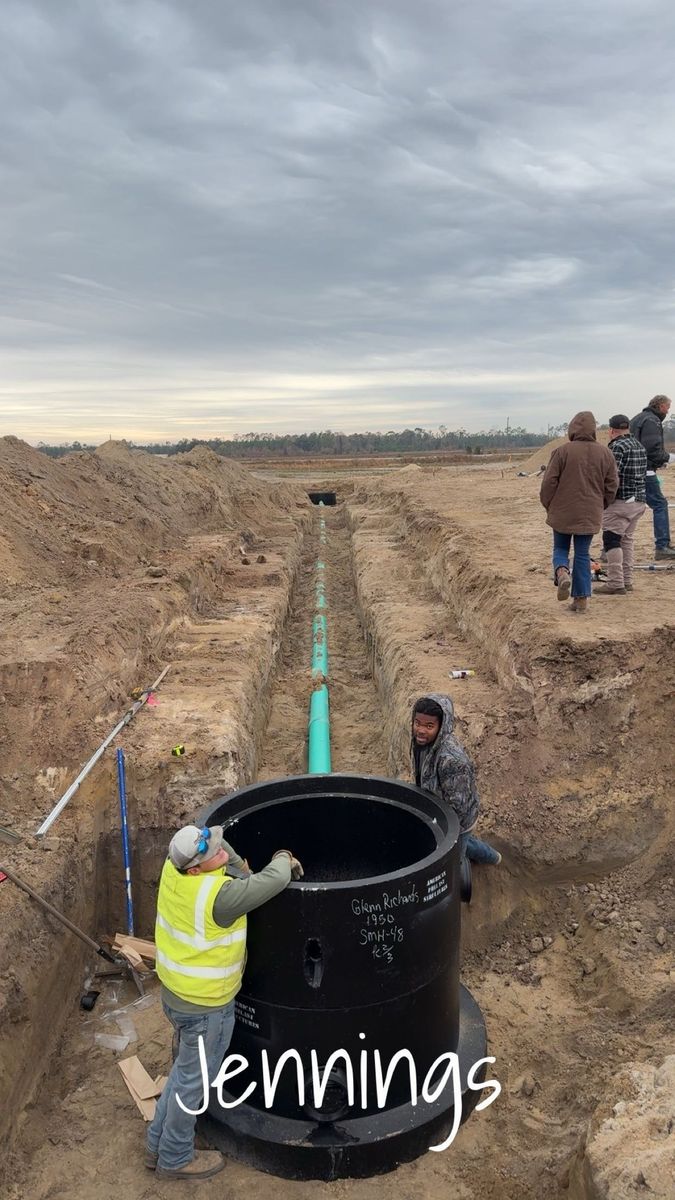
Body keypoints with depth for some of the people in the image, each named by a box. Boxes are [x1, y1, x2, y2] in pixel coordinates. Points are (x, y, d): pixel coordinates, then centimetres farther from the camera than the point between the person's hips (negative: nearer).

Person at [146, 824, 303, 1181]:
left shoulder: (174, 866, -13)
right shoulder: (218, 896, -35)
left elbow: (213, 841, 6)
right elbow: (276, 880, -30)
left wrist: (239, 868, -1)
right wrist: (284, 859, -8)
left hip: (175, 992, 8)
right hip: (205, 1005, -8)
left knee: (185, 1071, 28)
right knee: (193, 1081, 16)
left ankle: (158, 1144, 45)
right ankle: (175, 1159, 37)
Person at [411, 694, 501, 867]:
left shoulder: (450, 759, -40)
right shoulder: (422, 741, -15)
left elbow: (457, 806, -31)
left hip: (457, 820, -8)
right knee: (462, 840, 34)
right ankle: (490, 856, 62)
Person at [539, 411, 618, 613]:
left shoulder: (562, 451, -9)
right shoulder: (605, 453, 2)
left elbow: (549, 482, -8)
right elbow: (612, 485, 6)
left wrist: (548, 505, 8)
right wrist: (600, 505, 20)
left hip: (563, 512, -2)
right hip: (590, 515, 2)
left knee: (560, 548, 15)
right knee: (582, 555, 9)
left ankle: (562, 573, -16)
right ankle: (581, 598, 8)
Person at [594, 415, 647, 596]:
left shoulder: (618, 446, -13)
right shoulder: (640, 446, 14)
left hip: (621, 501, -9)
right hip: (639, 500, 9)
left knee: (611, 540, -7)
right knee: (627, 539, 16)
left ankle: (615, 584, -10)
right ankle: (626, 581, 21)